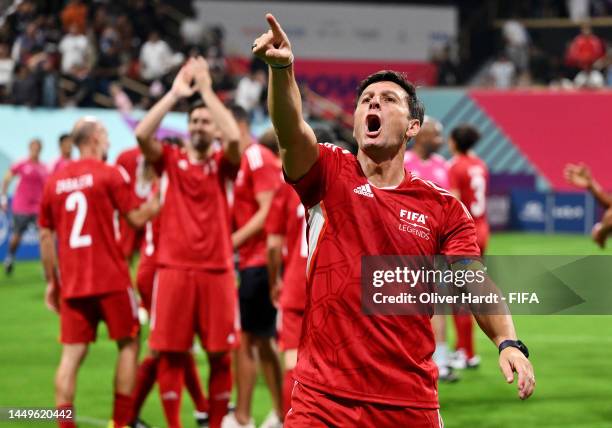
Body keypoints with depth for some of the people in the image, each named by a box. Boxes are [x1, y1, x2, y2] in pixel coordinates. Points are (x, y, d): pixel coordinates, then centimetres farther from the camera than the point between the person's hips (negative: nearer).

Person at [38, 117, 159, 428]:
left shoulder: (54, 181, 8)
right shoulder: (110, 174, -6)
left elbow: (46, 236, 10)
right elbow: (136, 218, -5)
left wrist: (51, 282, 16)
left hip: (71, 283, 4)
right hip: (110, 279, -4)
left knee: (72, 353, 3)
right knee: (128, 344, 11)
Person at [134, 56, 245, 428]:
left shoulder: (223, 163, 6)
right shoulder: (170, 160, 8)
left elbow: (235, 137, -16)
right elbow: (142, 134, -10)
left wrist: (207, 90, -11)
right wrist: (176, 93, -10)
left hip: (216, 270, 0)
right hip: (174, 268, 0)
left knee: (220, 354, 2)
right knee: (171, 352, 0)